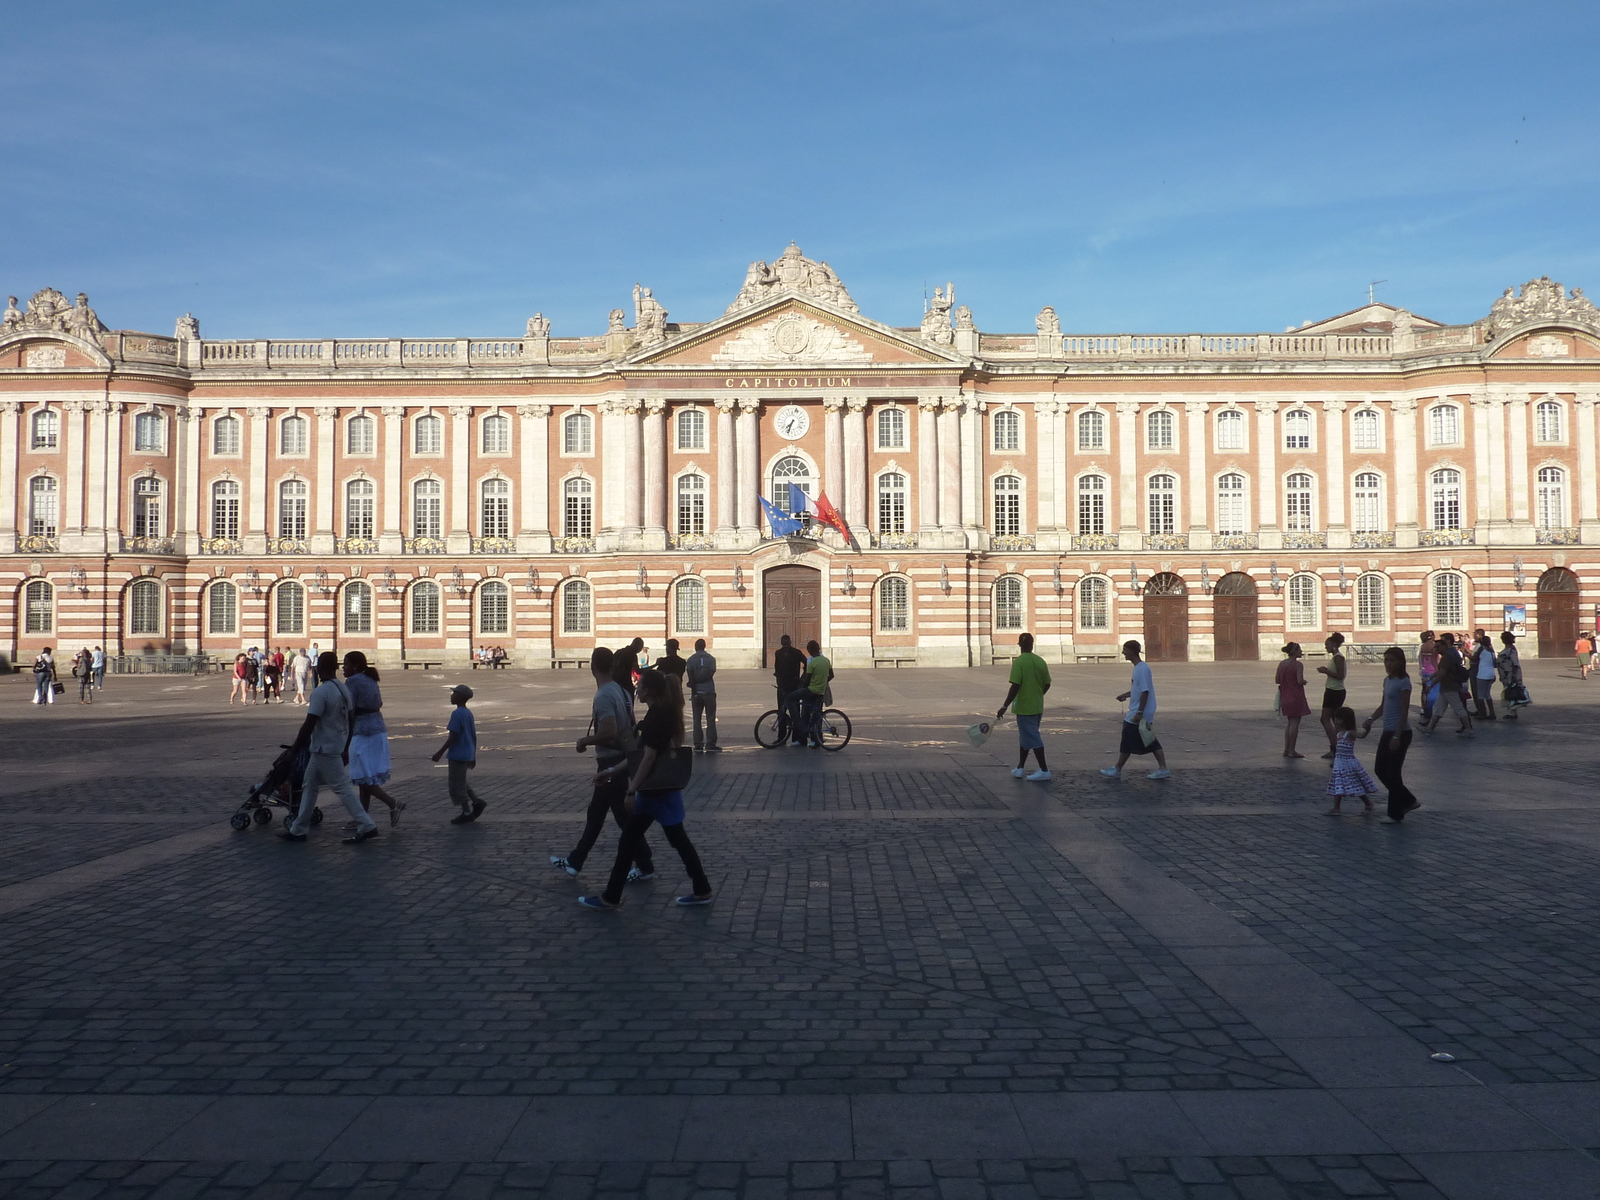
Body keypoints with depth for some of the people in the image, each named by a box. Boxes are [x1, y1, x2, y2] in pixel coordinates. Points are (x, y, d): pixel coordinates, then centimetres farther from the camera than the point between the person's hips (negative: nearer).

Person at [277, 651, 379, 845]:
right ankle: (298, 829, 22)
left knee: (342, 788, -4)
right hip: (337, 747, 9)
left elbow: (309, 725, -21)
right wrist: (345, 749, 20)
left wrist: (293, 750, -12)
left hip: (324, 749, -9)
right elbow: (350, 722, 11)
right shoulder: (344, 689, 6)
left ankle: (366, 826, -3)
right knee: (309, 786, 17)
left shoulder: (320, 693, -20)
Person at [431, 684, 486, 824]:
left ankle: (466, 812, 5)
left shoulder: (457, 714, -17)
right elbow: (474, 736, 14)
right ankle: (477, 803, 12)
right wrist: (473, 756, 21)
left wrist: (440, 752, -15)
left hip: (457, 756, -9)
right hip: (467, 755, 9)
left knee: (456, 786, 1)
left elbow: (453, 736, -20)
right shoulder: (469, 713, 10)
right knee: (461, 782, 20)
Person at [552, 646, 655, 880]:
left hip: (611, 764, -9)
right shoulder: (621, 692, 7)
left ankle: (645, 866, 10)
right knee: (595, 814, 17)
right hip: (622, 759, 9)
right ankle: (575, 861, 26)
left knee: (624, 817, 1)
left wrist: (585, 741, -12)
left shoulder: (603, 697, -21)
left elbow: (608, 732, -29)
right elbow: (630, 727, 13)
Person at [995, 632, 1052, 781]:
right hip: (1037, 706, 7)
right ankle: (1020, 768, 24)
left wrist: (1005, 706, -18)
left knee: (1032, 738, -2)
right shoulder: (1040, 661, 3)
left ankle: (1044, 771, -2)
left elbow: (1015, 686, -21)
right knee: (1025, 736, 17)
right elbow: (1047, 685, 8)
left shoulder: (1019, 662, -15)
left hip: (1024, 707, -7)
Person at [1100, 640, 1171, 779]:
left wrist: (1139, 712, -22)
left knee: (1127, 740, 0)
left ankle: (1117, 769, 9)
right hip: (1146, 714, 10)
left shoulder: (1142, 669, -18)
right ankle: (1163, 769, 11)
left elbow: (1145, 691, -22)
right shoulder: (1139, 667, 12)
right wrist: (1126, 695, 11)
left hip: (1139, 714, -10)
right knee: (1150, 741, 10)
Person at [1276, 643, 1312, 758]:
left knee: (1290, 723, 17)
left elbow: (1277, 680, 6)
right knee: (1295, 723, -1)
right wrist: (1304, 681, -1)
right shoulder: (1298, 665, -15)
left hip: (1285, 696, 7)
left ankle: (1286, 749, 19)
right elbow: (1300, 681, -22)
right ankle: (1291, 751, 1)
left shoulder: (1281, 664, 5)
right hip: (1296, 696, -7)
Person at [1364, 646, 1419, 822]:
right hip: (1388, 731, 9)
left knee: (1393, 772, -1)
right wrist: (1371, 719, 3)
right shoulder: (1387, 680, 12)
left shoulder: (1403, 682, -14)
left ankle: (1395, 813, 11)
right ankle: (1409, 801, 26)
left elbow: (1404, 711, -17)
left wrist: (1397, 736, -20)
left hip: (1400, 733, -9)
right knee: (1380, 769, 13)